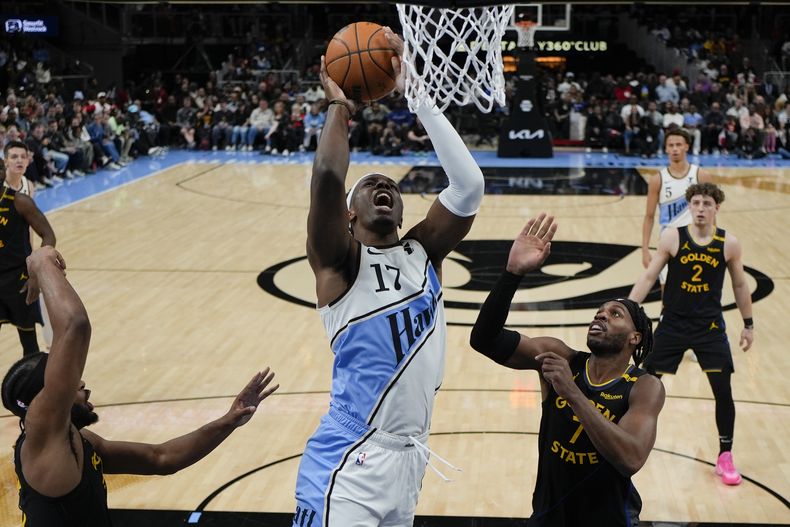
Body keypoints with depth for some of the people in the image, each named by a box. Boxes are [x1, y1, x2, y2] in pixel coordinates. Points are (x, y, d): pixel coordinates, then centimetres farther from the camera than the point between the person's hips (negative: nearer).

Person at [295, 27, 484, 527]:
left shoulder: (424, 252, 10)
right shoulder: (340, 262, -4)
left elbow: (469, 184, -5)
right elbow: (327, 177, -23)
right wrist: (339, 106, -6)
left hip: (411, 456, 6)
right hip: (350, 462, -6)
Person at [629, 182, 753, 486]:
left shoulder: (728, 244, -4)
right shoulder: (672, 238, -8)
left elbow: (740, 285, 9)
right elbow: (649, 277, -3)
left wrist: (748, 324, 13)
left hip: (710, 326, 1)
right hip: (673, 324, 0)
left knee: (723, 391, -2)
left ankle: (725, 457, 15)